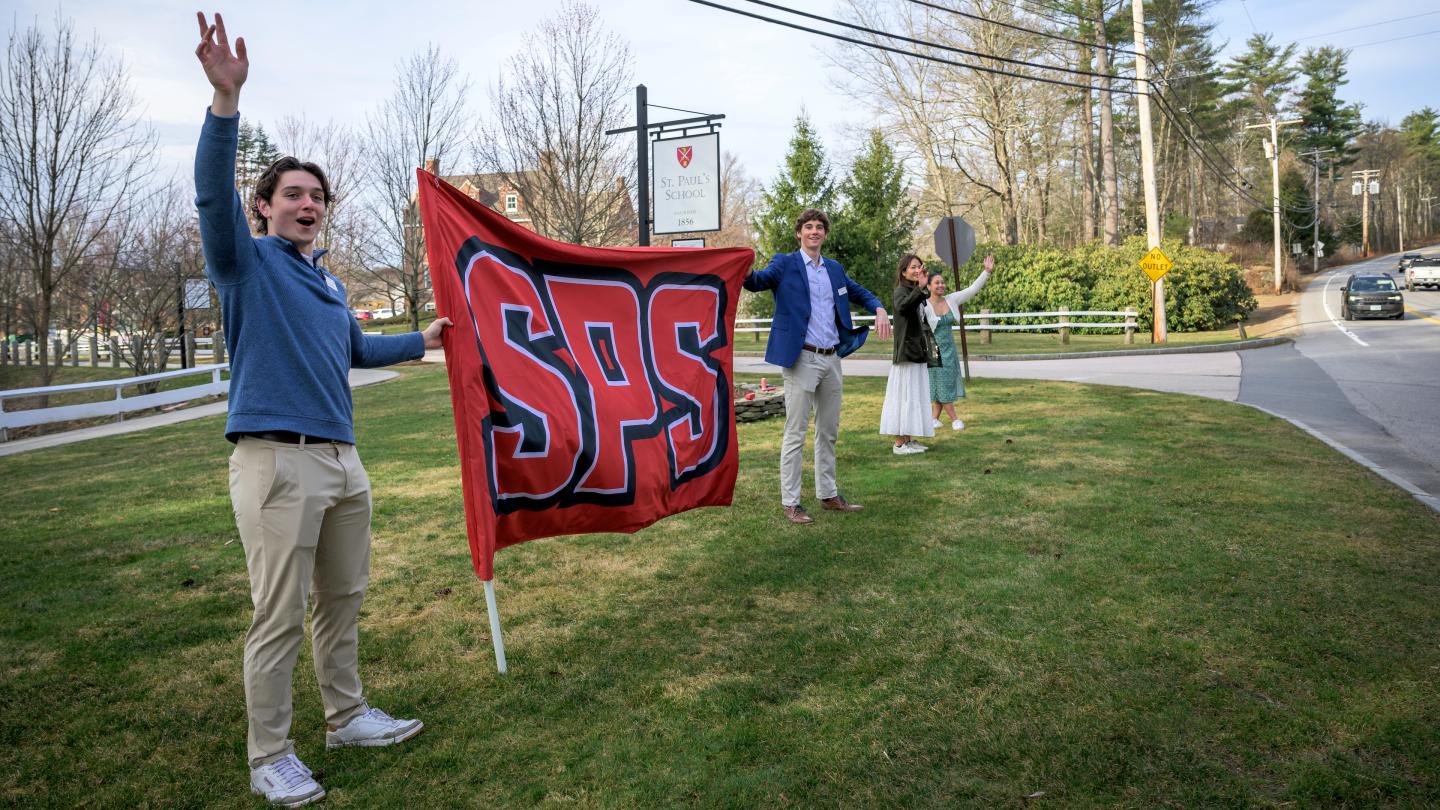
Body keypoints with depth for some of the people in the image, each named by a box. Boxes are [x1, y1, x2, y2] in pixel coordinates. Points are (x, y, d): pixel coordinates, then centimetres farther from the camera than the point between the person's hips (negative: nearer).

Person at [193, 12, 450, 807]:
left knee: (343, 599, 16)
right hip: (278, 462, -7)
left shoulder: (329, 283, 17)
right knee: (279, 616, -3)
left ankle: (347, 717, 31)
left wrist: (421, 340, 39)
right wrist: (226, 99, -32)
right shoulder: (246, 263, -1)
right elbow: (213, 192, -20)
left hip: (341, 460, 7)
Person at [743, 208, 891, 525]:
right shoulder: (785, 264, -2)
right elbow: (758, 281, -17)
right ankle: (790, 503, 4)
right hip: (801, 359, -6)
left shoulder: (835, 269, 14)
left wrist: (879, 309, 3)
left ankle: (828, 495, 25)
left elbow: (860, 293, 24)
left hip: (832, 360, 6)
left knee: (828, 432, 14)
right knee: (796, 434, -3)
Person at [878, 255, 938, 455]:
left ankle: (908, 440, 18)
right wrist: (920, 288, -47)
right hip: (906, 354, -9)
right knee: (905, 396, -8)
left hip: (918, 355, 9)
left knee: (915, 397, 12)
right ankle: (899, 443, -4)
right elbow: (902, 307, -36)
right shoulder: (901, 292, -11)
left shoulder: (917, 294, 18)